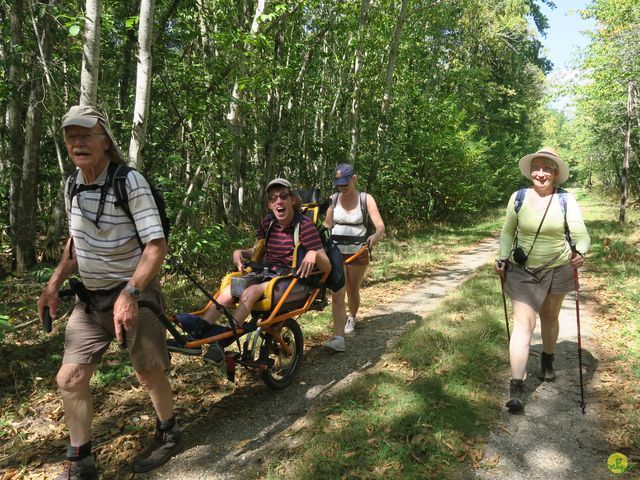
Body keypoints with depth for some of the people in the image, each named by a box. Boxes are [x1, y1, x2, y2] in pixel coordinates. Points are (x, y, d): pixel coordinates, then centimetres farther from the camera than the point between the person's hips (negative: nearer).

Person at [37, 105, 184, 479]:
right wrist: (54, 285, 9)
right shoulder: (73, 184, 4)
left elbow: (157, 245, -21)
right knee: (70, 378, 4)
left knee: (148, 372, 6)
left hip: (134, 293, -6)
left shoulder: (130, 182, -18)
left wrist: (129, 294, -29)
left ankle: (170, 434, 33)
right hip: (90, 297, 6)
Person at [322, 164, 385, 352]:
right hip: (336, 252, 1)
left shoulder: (366, 199, -5)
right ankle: (338, 338, -15)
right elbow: (327, 225, 12)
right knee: (337, 295, -11)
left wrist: (375, 236, -34)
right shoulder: (334, 199, 2)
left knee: (353, 292, 14)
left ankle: (351, 318, 45)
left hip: (358, 253, -1)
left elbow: (380, 226, -12)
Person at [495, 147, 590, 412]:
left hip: (557, 270, 1)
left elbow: (581, 234, -13)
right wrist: (503, 258, -8)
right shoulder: (518, 198, -5)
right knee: (523, 324, -9)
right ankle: (515, 388, -9)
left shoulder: (566, 200, -8)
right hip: (522, 271, -1)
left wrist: (580, 252, -34)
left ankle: (547, 361, 47)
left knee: (549, 317, 20)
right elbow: (507, 233, 5)